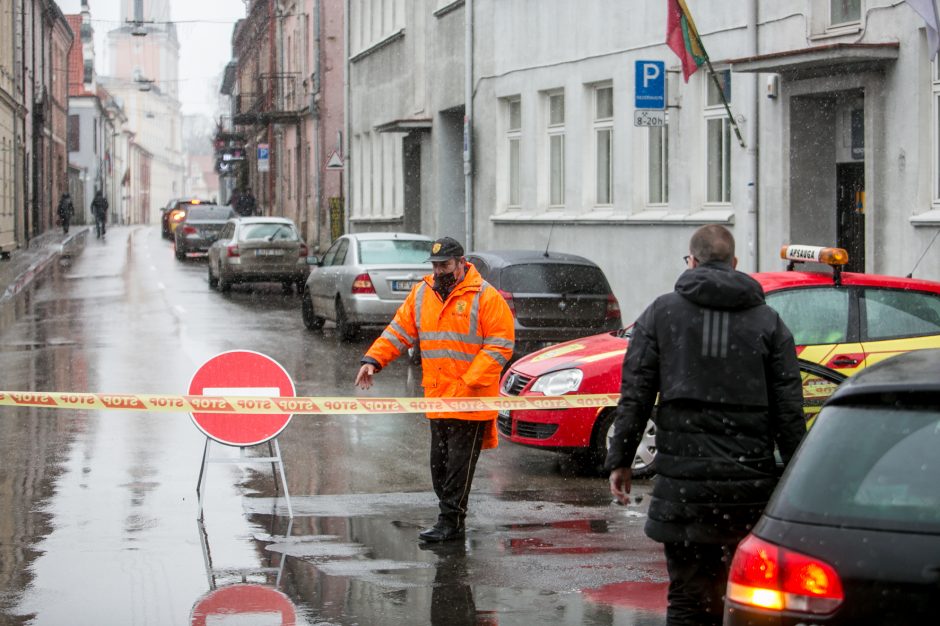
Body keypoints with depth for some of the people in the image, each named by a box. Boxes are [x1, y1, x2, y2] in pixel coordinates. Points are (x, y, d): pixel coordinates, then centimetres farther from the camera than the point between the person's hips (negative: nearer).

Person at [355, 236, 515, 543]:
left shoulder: (485, 296, -8)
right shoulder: (422, 293, 11)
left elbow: (500, 345, -11)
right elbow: (399, 331, 14)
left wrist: (469, 383, -18)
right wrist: (373, 359, -1)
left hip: (471, 401, -6)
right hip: (436, 398, 6)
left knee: (459, 463, -5)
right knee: (439, 462, 9)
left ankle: (451, 523, 0)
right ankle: (449, 518, 17)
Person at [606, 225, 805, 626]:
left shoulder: (662, 313, 5)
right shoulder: (767, 321, 8)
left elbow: (635, 394, 1)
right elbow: (789, 409, 5)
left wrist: (620, 460, 7)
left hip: (684, 479, -1)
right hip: (751, 483, 1)